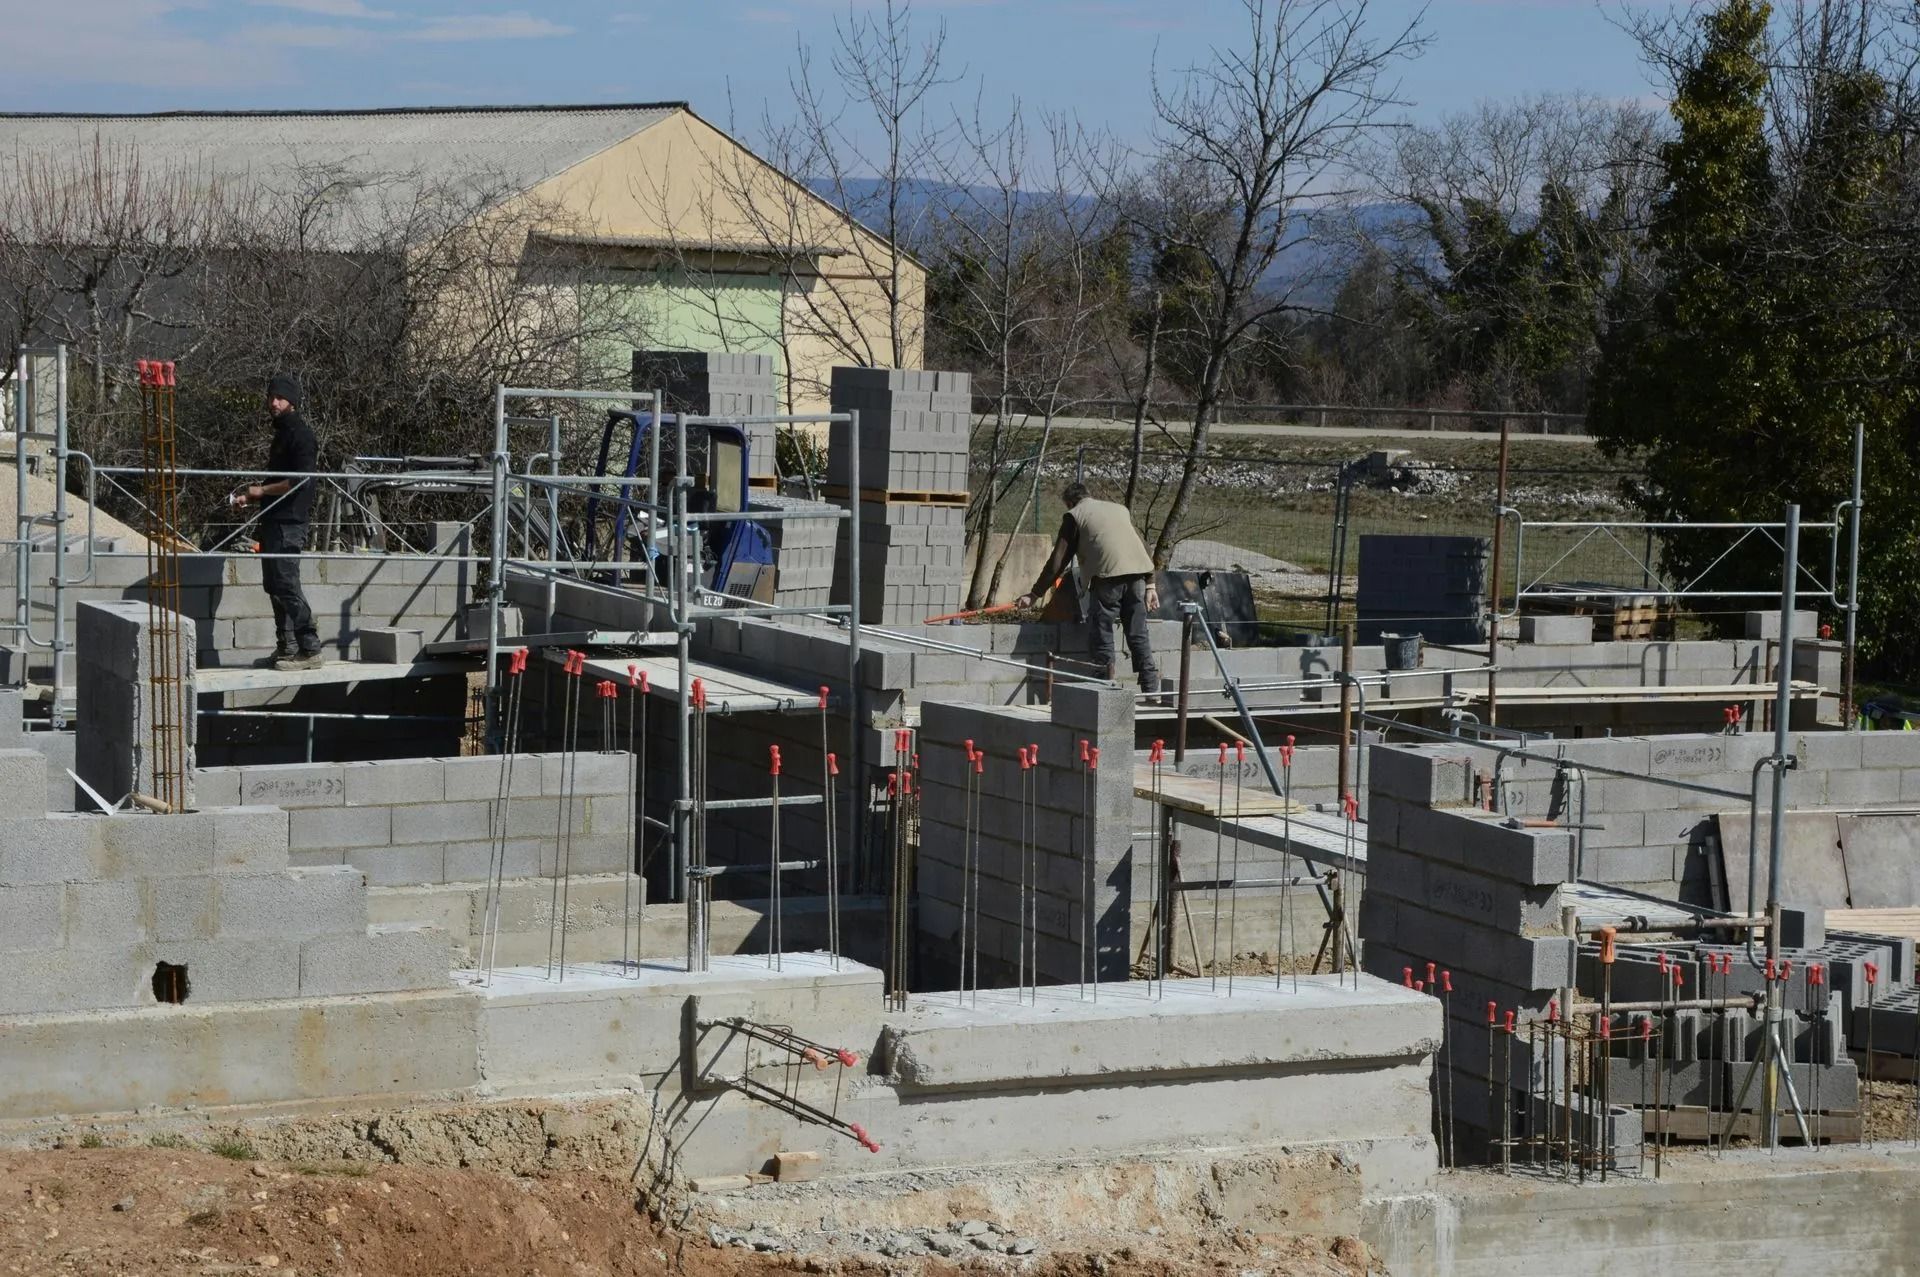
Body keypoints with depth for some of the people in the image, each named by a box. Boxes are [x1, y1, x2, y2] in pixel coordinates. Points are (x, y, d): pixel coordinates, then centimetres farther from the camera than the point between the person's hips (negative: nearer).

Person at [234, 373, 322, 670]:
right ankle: (287, 647, 17)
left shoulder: (301, 434, -10)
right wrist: (250, 498, 14)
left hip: (290, 522, -10)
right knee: (274, 584, 12)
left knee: (286, 583, -13)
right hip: (274, 520, 10)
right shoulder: (281, 434, 20)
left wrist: (262, 491, -12)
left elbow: (300, 481, -19)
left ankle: (310, 649, -12)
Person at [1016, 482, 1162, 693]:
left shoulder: (1074, 516, 13)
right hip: (1138, 572, 5)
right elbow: (1144, 547, 22)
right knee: (1138, 636, 11)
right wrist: (1150, 584, 22)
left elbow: (1058, 561, 9)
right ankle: (1151, 690, 9)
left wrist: (1034, 594, 15)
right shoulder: (1121, 509, 29)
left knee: (1101, 637, 3)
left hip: (1108, 575, -5)